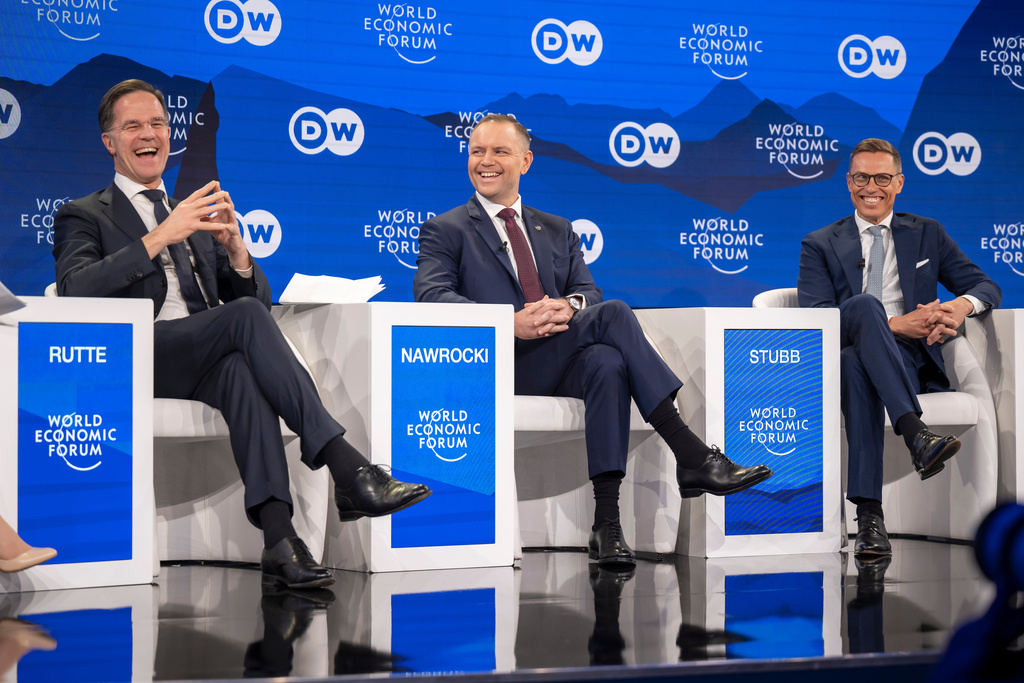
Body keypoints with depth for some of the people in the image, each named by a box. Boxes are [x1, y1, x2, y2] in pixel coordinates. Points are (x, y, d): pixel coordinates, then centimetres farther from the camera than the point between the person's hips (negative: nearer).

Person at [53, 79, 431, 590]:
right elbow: (75, 291, -8)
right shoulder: (83, 217, 15)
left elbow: (259, 298, 21)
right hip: (131, 361, -3)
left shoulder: (197, 220, 29)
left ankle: (278, 538, -49)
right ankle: (347, 469, -39)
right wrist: (160, 236, -15)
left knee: (240, 366, -36)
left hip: (203, 365, 4)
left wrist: (235, 250, -1)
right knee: (245, 318, -31)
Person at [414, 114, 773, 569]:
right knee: (613, 314, -27)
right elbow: (430, 296, -6)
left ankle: (607, 524, -38)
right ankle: (693, 458, -32)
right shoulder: (444, 231, 13)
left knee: (606, 362, -34)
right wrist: (510, 323, -21)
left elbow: (588, 291, 13)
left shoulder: (557, 231, 27)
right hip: (499, 367, -4)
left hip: (562, 367, 4)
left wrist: (569, 306, -14)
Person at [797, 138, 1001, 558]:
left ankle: (869, 516, -49)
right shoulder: (820, 245, 17)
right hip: (841, 359, 0)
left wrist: (963, 305, -11)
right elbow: (814, 317, -1)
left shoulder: (927, 234, 23)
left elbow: (987, 287, 17)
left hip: (914, 360, 1)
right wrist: (893, 325, -15)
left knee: (857, 366, -39)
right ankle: (915, 434, -53)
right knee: (863, 304, -37)